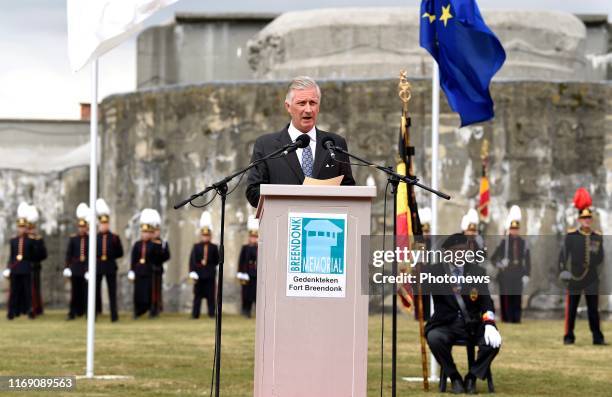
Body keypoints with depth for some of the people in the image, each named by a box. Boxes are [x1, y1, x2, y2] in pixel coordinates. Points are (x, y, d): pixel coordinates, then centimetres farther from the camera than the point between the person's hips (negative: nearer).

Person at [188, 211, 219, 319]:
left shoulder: (214, 247, 5)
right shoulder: (196, 246, 2)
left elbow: (217, 261, 9)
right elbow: (192, 260, -5)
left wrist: (210, 265, -2)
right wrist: (192, 272, -14)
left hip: (210, 275, 0)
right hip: (199, 275, 0)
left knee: (211, 295, 2)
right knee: (197, 295, 3)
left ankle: (212, 313, 7)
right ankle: (195, 314, 5)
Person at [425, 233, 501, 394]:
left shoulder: (477, 271, 7)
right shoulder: (435, 270, 3)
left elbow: (486, 301, 1)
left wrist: (489, 325, -16)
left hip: (473, 324, 2)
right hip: (446, 324, -2)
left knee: (493, 340, -27)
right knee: (434, 337, -34)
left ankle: (472, 377, -6)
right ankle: (454, 377, -13)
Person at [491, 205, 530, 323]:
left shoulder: (523, 243, 9)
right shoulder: (504, 242, 1)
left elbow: (528, 261, 10)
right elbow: (493, 258, 1)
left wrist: (526, 275, 0)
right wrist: (499, 264, -19)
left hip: (518, 277, 2)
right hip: (506, 277, -2)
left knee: (517, 302, 2)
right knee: (506, 301, -4)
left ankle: (517, 322, 5)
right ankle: (506, 321, -1)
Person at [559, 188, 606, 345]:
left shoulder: (598, 236, 5)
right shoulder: (571, 235, -2)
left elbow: (600, 258, 8)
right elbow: (563, 254, -1)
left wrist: (595, 253, -13)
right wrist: (562, 271, -11)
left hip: (592, 279, 2)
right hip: (574, 278, -2)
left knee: (593, 310, 2)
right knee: (571, 309, 2)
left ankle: (597, 337, 7)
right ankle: (569, 337, 11)